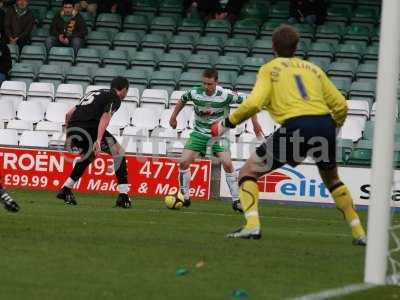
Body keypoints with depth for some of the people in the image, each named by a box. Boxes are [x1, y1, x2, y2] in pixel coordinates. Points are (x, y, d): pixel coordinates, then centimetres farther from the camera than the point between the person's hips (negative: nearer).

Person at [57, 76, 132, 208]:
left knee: (89, 155, 34)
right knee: (118, 152, 7)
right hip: (88, 128, -7)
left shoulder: (94, 93, 32)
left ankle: (65, 190, 32)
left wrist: (69, 136, 35)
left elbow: (69, 114, 28)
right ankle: (123, 197, 0)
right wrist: (98, 140, -20)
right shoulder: (115, 98, 9)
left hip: (72, 129, 7)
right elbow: (105, 117, -10)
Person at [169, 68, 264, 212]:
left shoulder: (225, 95, -21)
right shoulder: (195, 93, -14)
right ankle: (184, 197, 7)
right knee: (183, 162, -10)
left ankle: (236, 201, -6)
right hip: (199, 133, 2)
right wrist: (173, 117, 16)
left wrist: (255, 123, -12)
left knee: (227, 164, -18)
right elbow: (182, 100, 10)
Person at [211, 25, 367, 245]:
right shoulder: (313, 68, 25)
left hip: (295, 125, -4)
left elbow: (254, 103, -2)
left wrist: (226, 124, 11)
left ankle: (252, 226, -9)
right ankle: (359, 233, 26)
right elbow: (340, 105, 19)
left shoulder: (270, 69, 15)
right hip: (324, 123, 4)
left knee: (248, 171, 10)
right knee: (332, 178, 31)